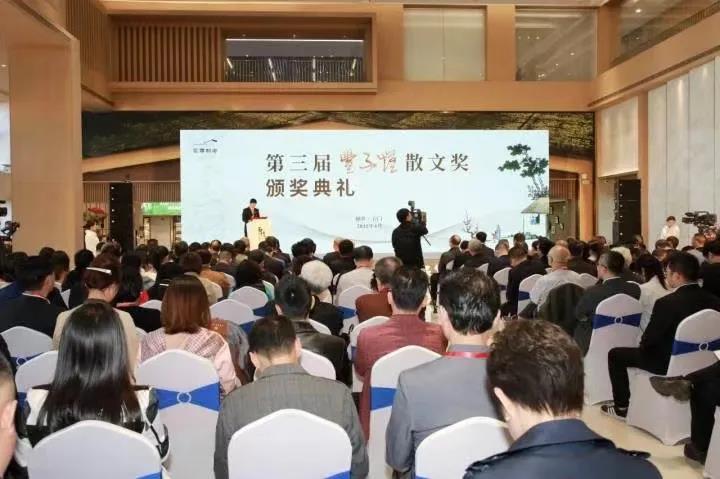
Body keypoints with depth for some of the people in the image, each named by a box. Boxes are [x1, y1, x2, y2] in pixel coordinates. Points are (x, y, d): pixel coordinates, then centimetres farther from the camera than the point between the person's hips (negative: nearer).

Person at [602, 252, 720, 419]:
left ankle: (621, 407, 19)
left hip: (669, 362, -7)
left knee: (615, 354, 11)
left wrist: (645, 345, 7)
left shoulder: (667, 303, -27)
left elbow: (647, 341, -17)